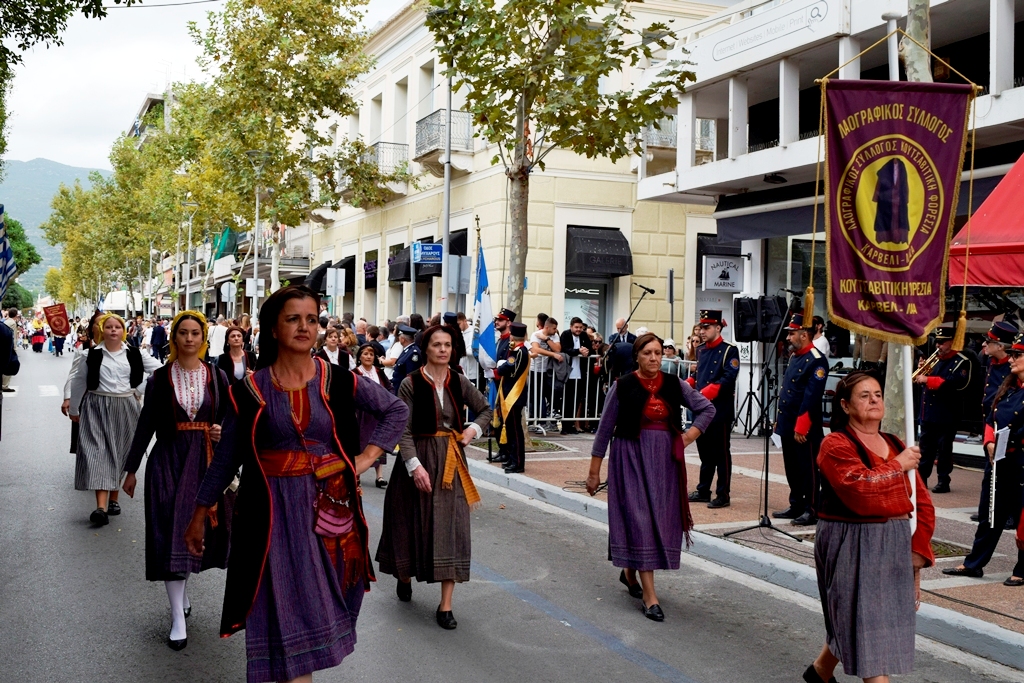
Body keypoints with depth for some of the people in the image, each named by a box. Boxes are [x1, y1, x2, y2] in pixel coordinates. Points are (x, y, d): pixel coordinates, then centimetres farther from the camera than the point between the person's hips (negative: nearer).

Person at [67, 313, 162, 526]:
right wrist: (74, 409, 12)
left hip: (125, 407, 2)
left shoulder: (134, 354, 1)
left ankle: (114, 499, 27)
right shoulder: (92, 354, -1)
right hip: (98, 407, -2)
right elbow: (78, 382, 7)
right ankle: (101, 507, -19)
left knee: (120, 454, 11)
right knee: (99, 452, -11)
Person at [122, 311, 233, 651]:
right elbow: (146, 424, 3)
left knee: (202, 528, 8)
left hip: (208, 461, 2)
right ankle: (178, 618, 1)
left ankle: (181, 589, 35)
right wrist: (131, 469, 5)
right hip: (169, 461, -2)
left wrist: (224, 431, -13)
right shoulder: (160, 378, 1)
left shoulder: (216, 376, 4)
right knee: (172, 532, -5)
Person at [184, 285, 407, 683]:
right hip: (276, 513, -1)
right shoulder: (251, 390, -2)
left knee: (320, 605, 10)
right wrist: (200, 514, 10)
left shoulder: (339, 381, -1)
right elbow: (226, 456, 6)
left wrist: (366, 458, -1)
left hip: (331, 506, 2)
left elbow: (395, 411, 9)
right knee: (287, 611, 0)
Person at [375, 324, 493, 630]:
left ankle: (445, 605, 3)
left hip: (451, 461, 2)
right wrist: (414, 465, -20)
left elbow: (486, 409, 16)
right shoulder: (411, 384, -8)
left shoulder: (459, 382, 1)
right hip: (419, 458, -2)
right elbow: (404, 430, -11)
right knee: (414, 522, 10)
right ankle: (405, 577, 40)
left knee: (451, 527, -2)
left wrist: (473, 430, -2)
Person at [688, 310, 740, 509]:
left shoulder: (729, 350, -9)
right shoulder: (702, 350, 14)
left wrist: (708, 392, -28)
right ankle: (703, 491, 23)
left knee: (721, 453, 0)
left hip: (720, 411, -7)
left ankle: (723, 495, 6)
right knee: (704, 451, 14)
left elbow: (728, 378, -19)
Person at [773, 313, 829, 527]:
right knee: (792, 469, 15)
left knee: (807, 469, 0)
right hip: (788, 425, 9)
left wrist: (801, 427, -22)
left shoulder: (816, 360, -15)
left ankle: (811, 510, 7)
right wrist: (780, 419, 17)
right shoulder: (794, 357, 14)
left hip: (805, 429, -9)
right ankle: (796, 506, 25)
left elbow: (811, 397, -21)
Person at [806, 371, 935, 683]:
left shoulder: (897, 446, 10)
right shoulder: (836, 445, -10)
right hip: (852, 548, -7)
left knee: (850, 621, 17)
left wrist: (917, 551, -1)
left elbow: (922, 502, 9)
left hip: (895, 548, 7)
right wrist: (898, 466, -13)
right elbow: (860, 489, -27)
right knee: (865, 624, -5)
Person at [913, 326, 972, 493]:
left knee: (944, 450, -1)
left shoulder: (961, 362, -7)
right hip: (928, 413, 7)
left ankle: (944, 482, 6)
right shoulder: (936, 360, 16)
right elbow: (927, 381, 20)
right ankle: (921, 479, 18)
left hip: (946, 415, -7)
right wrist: (923, 371, -3)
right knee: (926, 448, 11)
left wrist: (927, 379, -25)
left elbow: (958, 383, -23)